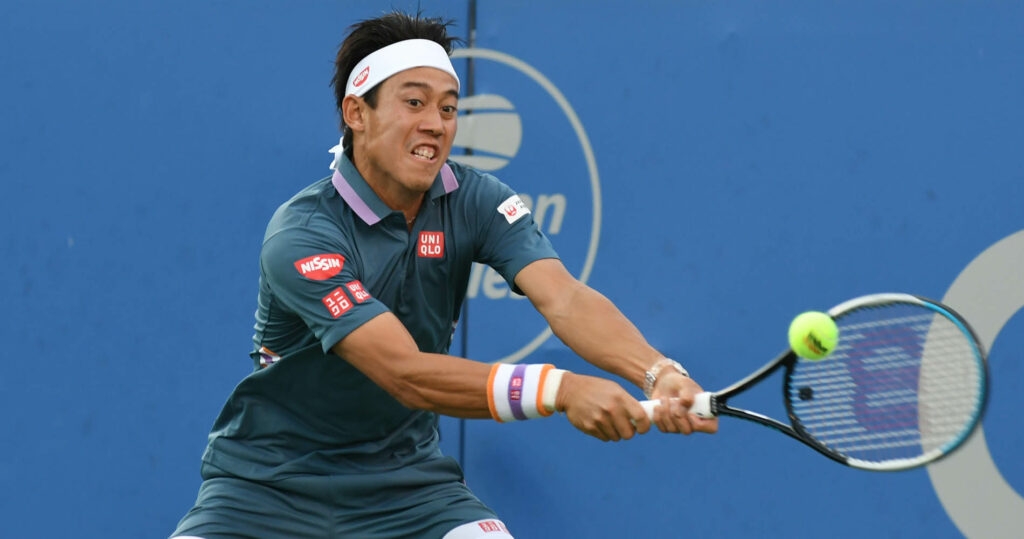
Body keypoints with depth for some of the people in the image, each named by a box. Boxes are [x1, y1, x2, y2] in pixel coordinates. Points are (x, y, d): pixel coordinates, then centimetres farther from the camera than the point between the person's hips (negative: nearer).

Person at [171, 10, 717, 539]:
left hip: (403, 478, 4)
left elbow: (564, 299, -21)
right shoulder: (301, 235, -22)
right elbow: (406, 374, -32)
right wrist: (560, 389, -44)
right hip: (268, 480, -3)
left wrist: (657, 371, -42)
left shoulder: (476, 200, -7)